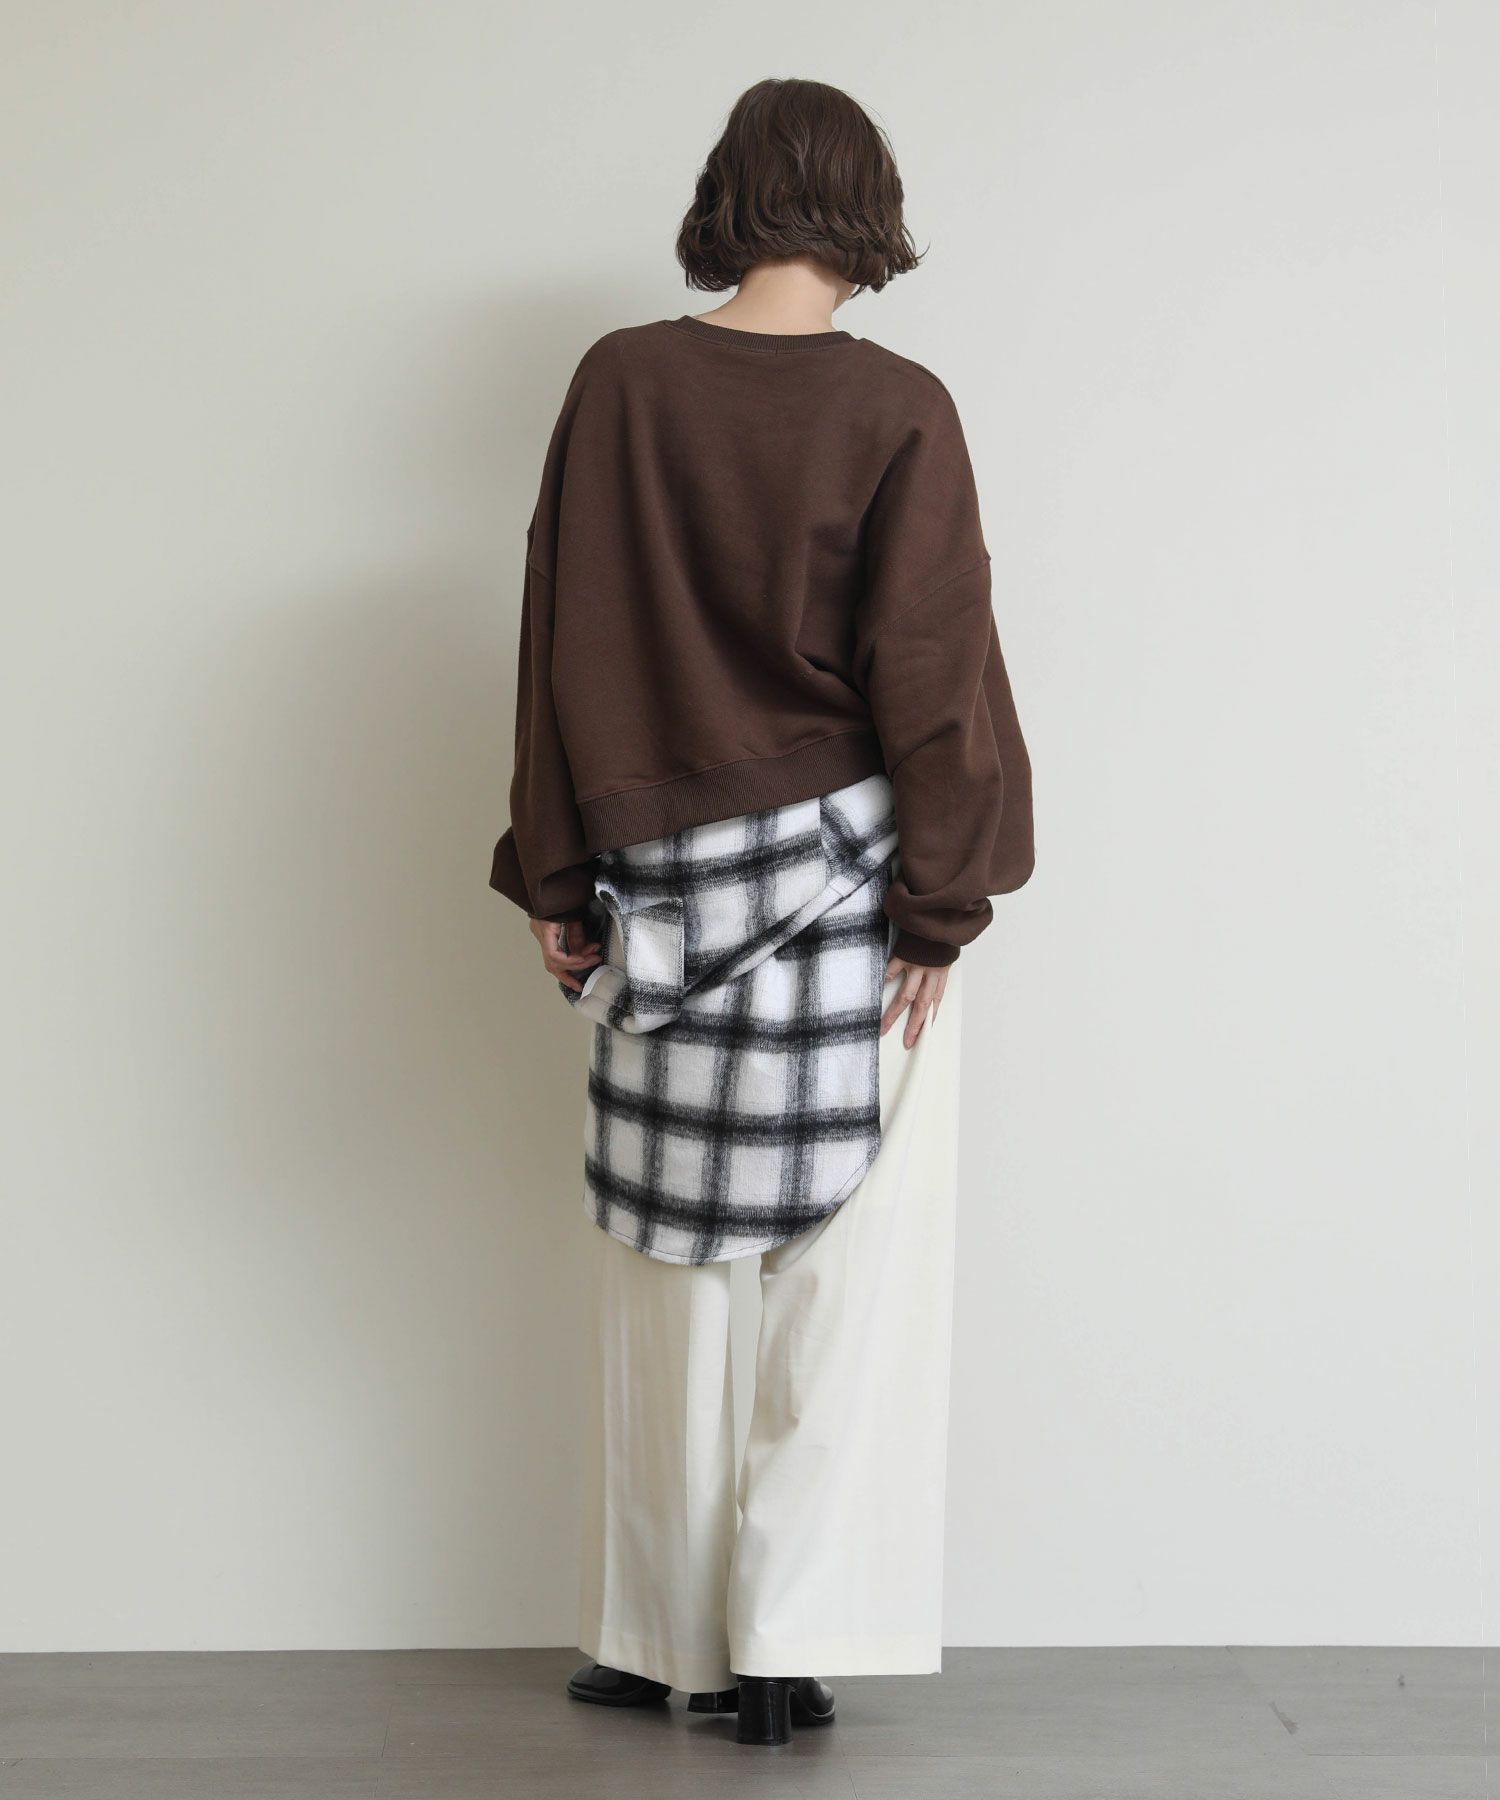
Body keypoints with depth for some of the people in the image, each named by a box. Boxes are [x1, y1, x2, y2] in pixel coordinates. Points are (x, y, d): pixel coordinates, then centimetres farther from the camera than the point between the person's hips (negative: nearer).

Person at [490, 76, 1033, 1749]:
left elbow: (560, 643, 1)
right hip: (847, 883, -2)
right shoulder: (898, 409, -8)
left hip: (661, 886, 2)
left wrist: (555, 881, 7)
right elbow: (931, 669, -9)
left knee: (661, 1261, 12)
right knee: (845, 1267, 6)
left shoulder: (618, 383, -1)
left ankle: (646, 1639, 22)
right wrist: (940, 904, -3)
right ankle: (789, 1642, 6)